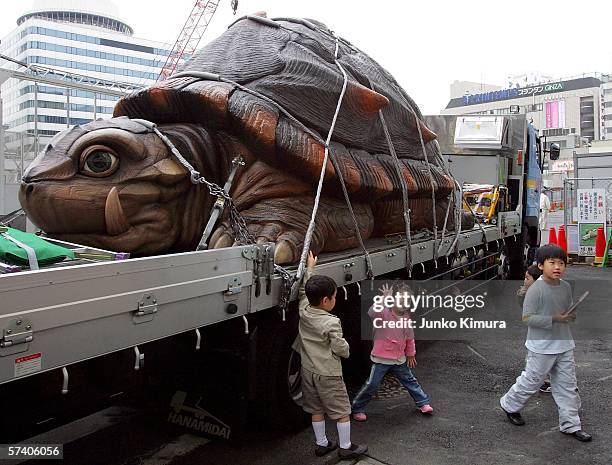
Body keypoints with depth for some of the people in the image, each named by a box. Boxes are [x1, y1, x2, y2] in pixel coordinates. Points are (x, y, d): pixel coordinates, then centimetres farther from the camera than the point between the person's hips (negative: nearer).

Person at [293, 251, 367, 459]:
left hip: (308, 371, 7)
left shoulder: (304, 311, -7)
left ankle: (321, 444, 32)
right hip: (328, 374, -7)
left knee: (316, 410, 19)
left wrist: (309, 268, 17)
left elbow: (304, 291, 9)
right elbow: (340, 349, -19)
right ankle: (345, 447, 22)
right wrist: (346, 349, 4)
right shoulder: (331, 323, -25)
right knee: (342, 411, 11)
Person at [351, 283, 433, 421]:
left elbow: (410, 338, 13)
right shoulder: (384, 312, -19)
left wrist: (410, 354, 20)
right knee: (372, 385, 1)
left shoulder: (407, 317, 0)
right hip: (381, 358, -5)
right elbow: (372, 312, -44)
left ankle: (423, 403, 39)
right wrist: (385, 299, -47)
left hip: (399, 358, 5)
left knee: (410, 381, 20)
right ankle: (357, 409, 17)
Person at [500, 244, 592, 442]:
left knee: (567, 386, 13)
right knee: (531, 381, 8)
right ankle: (510, 405, 32)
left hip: (564, 345, 7)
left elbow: (568, 311, 16)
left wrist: (571, 315, -7)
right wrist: (554, 319, -26)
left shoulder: (565, 287, 1)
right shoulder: (536, 289, -20)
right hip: (542, 347, -6)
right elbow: (527, 318, -20)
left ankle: (570, 424, 26)